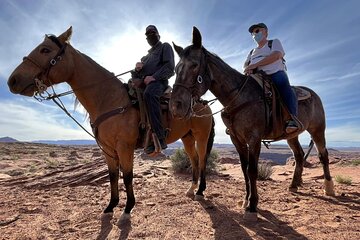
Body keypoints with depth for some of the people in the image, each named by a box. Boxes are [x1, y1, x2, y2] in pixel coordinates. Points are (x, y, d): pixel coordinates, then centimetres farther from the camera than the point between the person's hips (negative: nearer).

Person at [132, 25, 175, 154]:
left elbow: (169, 67, -4)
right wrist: (137, 68, 4)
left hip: (158, 81, -8)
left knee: (149, 93, -40)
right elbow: (136, 75, 28)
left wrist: (153, 77, -17)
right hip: (142, 82, 9)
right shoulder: (147, 56, 34)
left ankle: (160, 138, -46)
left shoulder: (165, 47, 15)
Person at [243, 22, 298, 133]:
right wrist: (248, 68, -13)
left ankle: (292, 117, -41)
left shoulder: (274, 42, 17)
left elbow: (276, 55, -5)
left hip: (276, 73, -4)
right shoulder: (252, 52, 32)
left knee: (282, 82, -37)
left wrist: (255, 64, -15)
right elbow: (245, 64, 15)